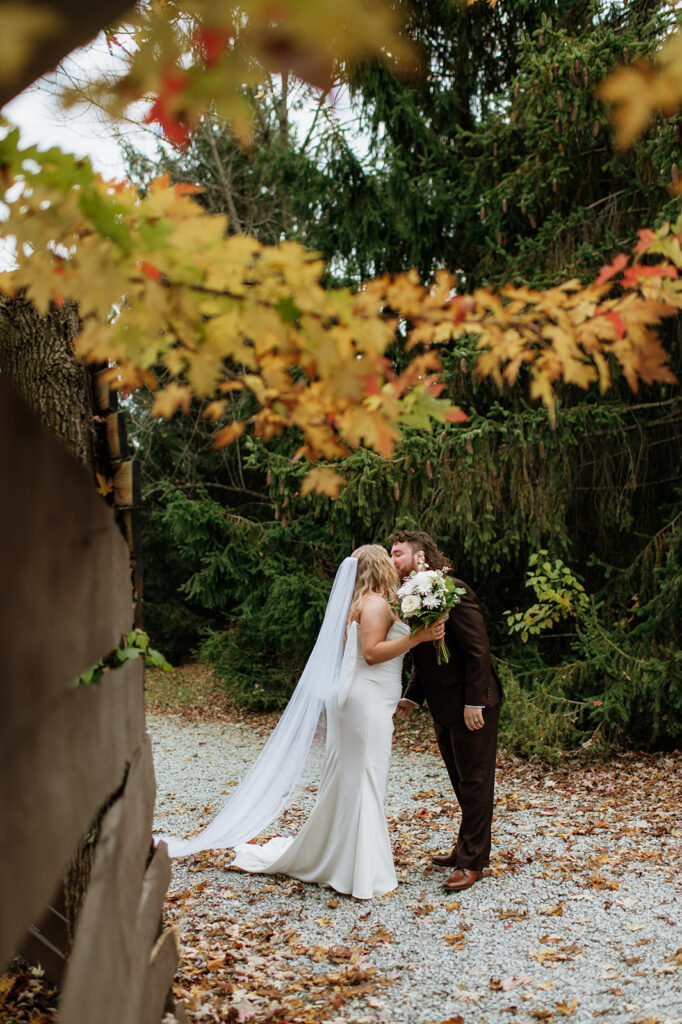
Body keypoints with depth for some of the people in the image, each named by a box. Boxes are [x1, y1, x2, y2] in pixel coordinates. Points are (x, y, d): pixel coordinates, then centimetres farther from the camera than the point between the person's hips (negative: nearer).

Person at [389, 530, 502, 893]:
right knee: (462, 781, 19)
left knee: (474, 782, 1)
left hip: (471, 705, -9)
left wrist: (474, 702, -21)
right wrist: (411, 697, 8)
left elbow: (477, 649, -19)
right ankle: (467, 848, 32)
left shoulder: (452, 591, -16)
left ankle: (472, 861, 9)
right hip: (444, 707, 9)